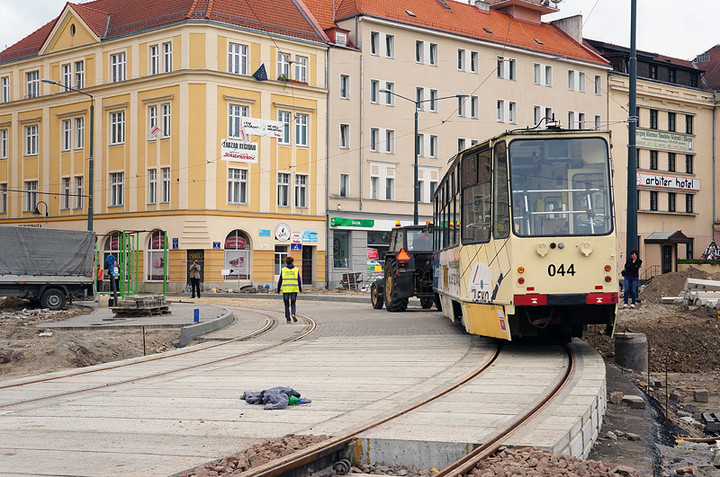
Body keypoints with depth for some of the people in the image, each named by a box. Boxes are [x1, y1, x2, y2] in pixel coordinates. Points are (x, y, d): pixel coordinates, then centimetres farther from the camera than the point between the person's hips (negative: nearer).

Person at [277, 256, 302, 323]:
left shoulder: (283, 270, 2)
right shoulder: (296, 269, 2)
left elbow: (280, 281, 2)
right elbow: (299, 280, 1)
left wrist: (278, 290, 10)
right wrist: (300, 289, 12)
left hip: (285, 289, 0)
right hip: (294, 289, 0)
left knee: (286, 305, 10)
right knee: (293, 304, 13)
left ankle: (288, 319, 7)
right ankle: (293, 314, -14)